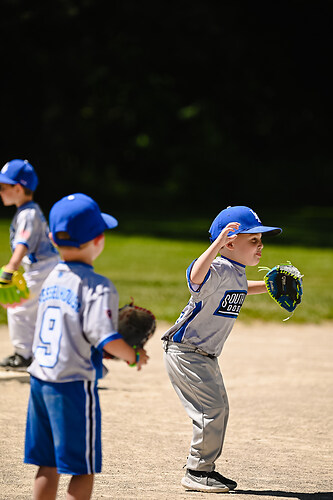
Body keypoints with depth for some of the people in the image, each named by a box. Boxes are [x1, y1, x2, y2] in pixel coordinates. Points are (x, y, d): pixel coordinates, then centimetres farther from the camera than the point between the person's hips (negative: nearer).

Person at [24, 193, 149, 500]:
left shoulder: (51, 279, 10)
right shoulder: (97, 287, -14)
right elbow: (105, 337, -22)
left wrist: (108, 351, 15)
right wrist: (134, 356, -4)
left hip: (40, 379, 7)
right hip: (74, 383, -7)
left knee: (47, 466, 15)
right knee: (83, 469, 1)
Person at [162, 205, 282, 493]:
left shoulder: (237, 272, 6)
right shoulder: (219, 270, -24)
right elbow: (196, 277, -48)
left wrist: (265, 287, 23)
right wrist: (218, 243, -53)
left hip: (205, 356, 10)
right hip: (185, 353, -10)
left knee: (219, 409, 17)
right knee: (212, 409, -11)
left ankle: (204, 468, 28)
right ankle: (197, 473, 0)